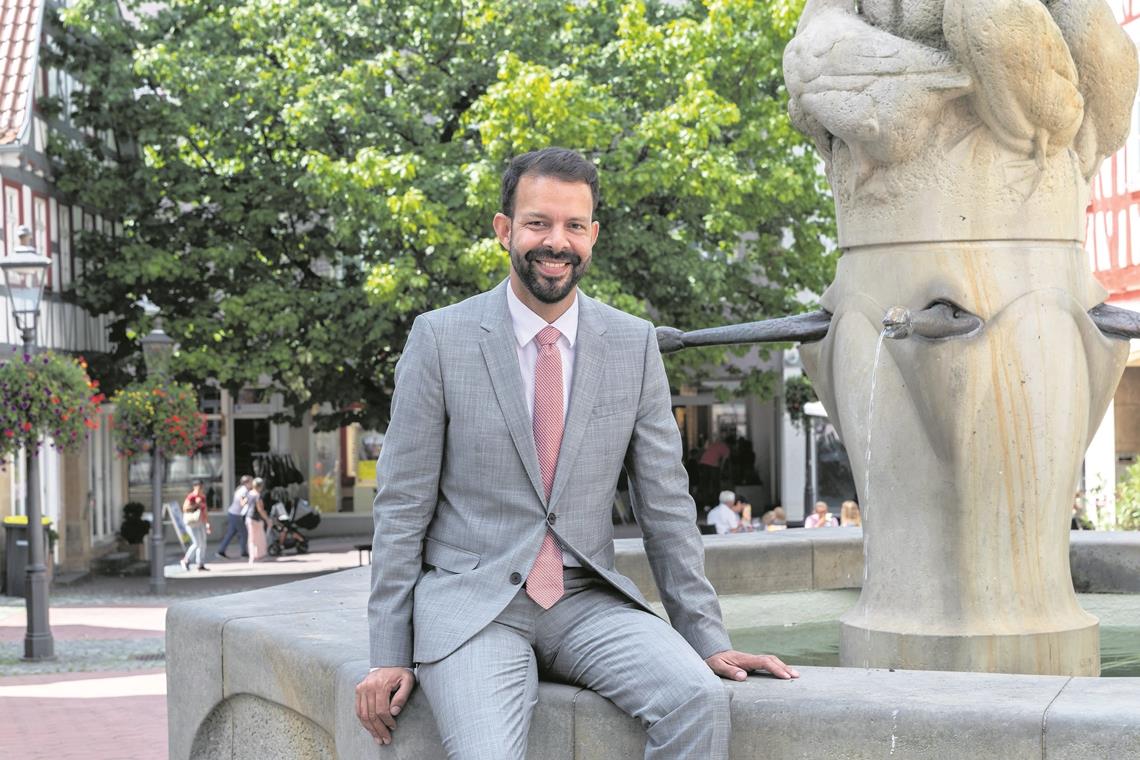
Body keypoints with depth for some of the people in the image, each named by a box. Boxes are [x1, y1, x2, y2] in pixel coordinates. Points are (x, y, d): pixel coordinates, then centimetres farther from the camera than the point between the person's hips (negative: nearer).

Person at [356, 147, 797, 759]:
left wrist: (708, 640, 4)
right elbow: (402, 505, -1)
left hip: (587, 601, 3)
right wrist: (389, 655, -4)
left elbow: (664, 503, 8)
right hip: (471, 606, -3)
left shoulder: (635, 345, 5)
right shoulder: (440, 338, -3)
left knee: (699, 696, -24)